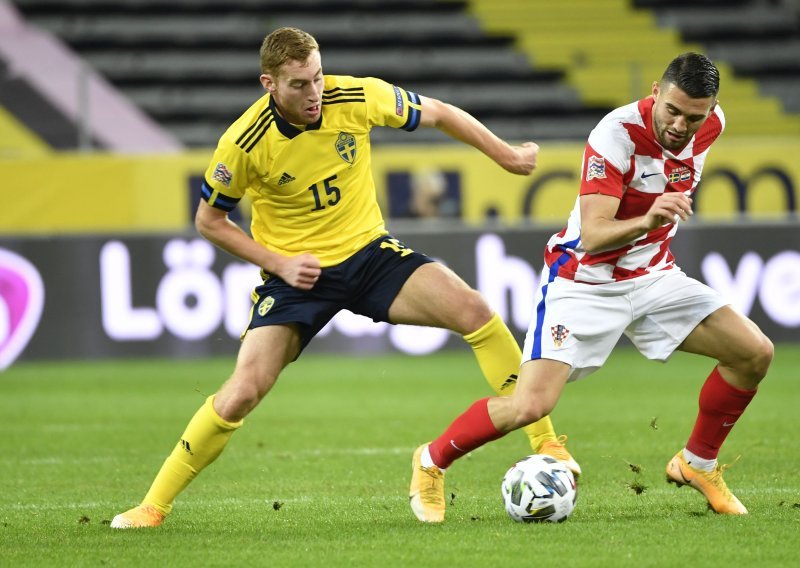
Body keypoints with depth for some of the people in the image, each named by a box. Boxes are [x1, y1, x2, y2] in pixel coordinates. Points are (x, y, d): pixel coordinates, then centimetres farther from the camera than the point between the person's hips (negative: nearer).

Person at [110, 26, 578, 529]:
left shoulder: (357, 98, -14)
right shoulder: (245, 143, -19)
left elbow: (437, 114, 4)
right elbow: (209, 221, -3)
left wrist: (508, 156, 10)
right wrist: (279, 262, -11)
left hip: (368, 252, 2)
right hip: (297, 273, -2)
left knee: (473, 310, -19)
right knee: (243, 392, -17)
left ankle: (546, 442, -9)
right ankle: (155, 504, -1)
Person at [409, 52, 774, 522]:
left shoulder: (711, 124, -8)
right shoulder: (616, 135, -28)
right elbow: (592, 235, -35)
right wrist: (646, 222, -52)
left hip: (654, 276, 6)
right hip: (584, 280, -6)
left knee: (755, 354, -5)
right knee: (531, 405, -20)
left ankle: (698, 464, 16)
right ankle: (431, 462, 6)